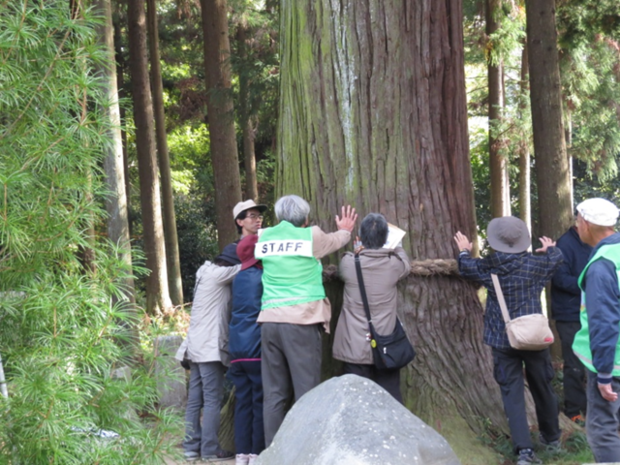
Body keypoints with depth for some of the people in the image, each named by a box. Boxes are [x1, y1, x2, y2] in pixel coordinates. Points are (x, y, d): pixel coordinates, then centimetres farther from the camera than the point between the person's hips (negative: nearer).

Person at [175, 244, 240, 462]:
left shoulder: (208, 273, 17)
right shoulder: (218, 274, -9)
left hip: (197, 345, 9)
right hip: (209, 346, -9)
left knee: (195, 399, 8)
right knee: (212, 400, -5)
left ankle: (191, 447, 10)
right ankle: (210, 449, -4)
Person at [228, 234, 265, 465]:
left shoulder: (239, 278, 17)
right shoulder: (263, 276, -3)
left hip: (237, 349, 6)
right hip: (258, 347, -6)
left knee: (243, 401, 5)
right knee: (260, 401, -2)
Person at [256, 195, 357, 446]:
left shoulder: (265, 237, 10)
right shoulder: (311, 236, 2)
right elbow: (335, 241, 22)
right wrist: (345, 230, 44)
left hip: (270, 321, 4)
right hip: (301, 322, -4)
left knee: (273, 395, 6)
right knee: (307, 394, -3)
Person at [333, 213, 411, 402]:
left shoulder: (348, 263, -9)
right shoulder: (393, 264, -8)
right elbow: (406, 264, 18)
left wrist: (361, 251, 31)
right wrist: (395, 245, 34)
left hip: (354, 349, -1)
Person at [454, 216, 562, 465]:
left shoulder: (487, 266, -6)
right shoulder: (533, 263, -5)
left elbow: (466, 267, 14)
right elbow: (556, 258, 16)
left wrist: (464, 252, 35)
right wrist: (551, 247, 38)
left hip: (503, 341, -1)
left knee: (512, 393, -1)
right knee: (543, 388, 17)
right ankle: (551, 437, 34)